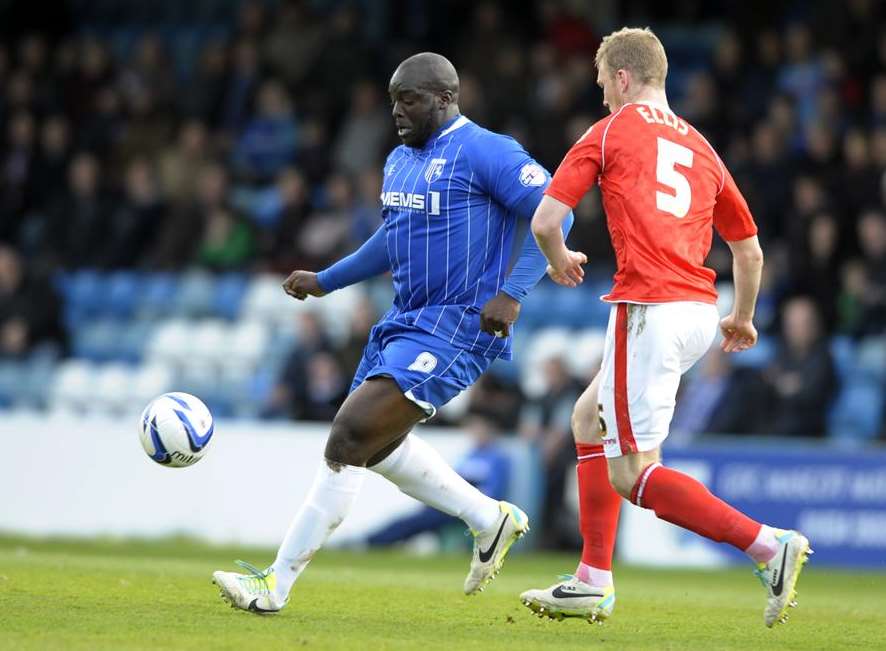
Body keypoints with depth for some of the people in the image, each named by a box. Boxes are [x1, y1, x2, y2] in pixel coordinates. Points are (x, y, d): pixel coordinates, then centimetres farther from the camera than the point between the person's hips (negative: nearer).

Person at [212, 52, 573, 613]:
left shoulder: (485, 152, -13)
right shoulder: (400, 161, 14)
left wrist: (512, 293, -25)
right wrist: (327, 281, 25)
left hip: (458, 328, -10)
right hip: (406, 322, 10)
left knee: (349, 438, -17)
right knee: (377, 444, 15)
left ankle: (277, 584, -13)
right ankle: (491, 520, 31)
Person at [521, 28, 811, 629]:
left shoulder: (609, 134, 3)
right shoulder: (701, 148, 19)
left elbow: (545, 221, -2)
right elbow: (749, 250, 23)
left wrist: (560, 260, 21)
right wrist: (742, 319, 40)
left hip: (649, 308, -8)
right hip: (699, 310, 8)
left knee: (633, 474, -6)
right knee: (590, 419, 24)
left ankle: (770, 545, -18)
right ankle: (594, 583, 23)